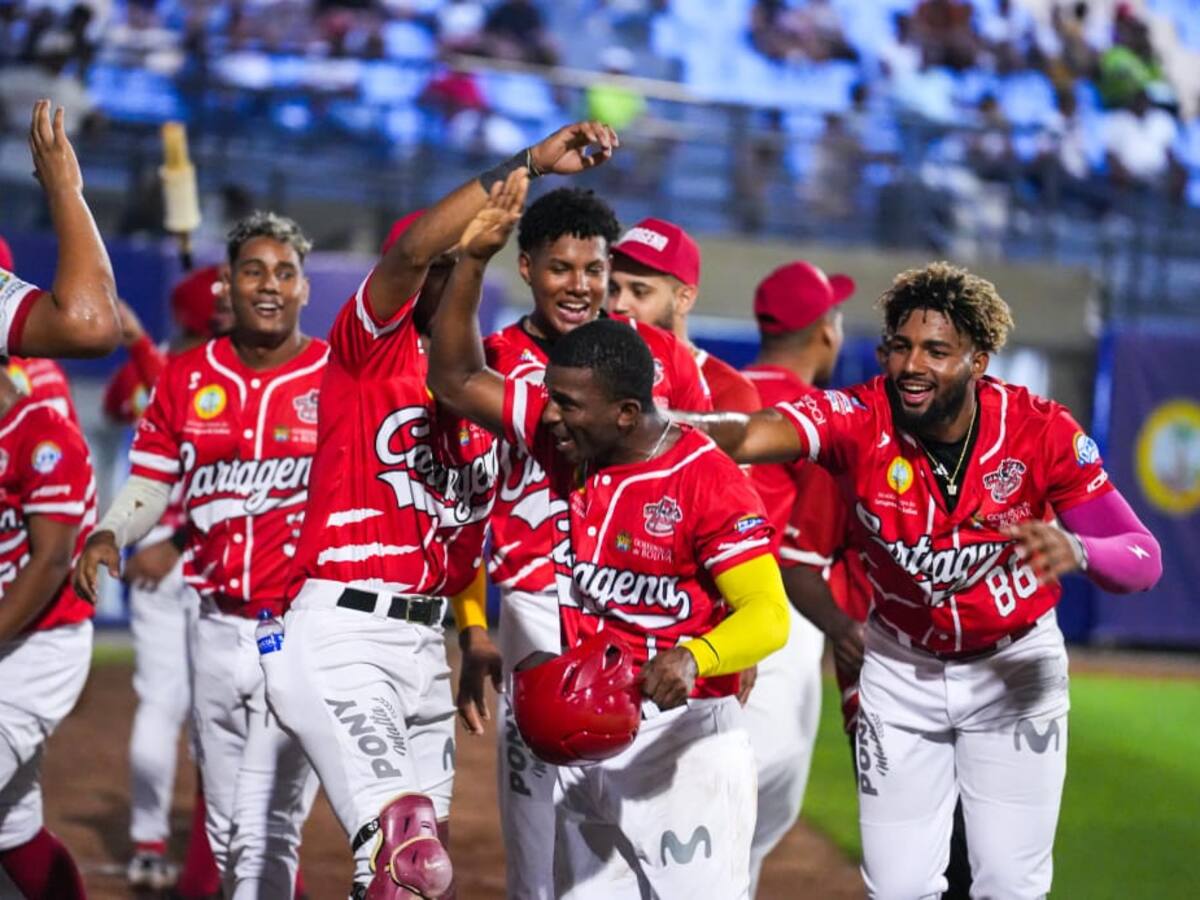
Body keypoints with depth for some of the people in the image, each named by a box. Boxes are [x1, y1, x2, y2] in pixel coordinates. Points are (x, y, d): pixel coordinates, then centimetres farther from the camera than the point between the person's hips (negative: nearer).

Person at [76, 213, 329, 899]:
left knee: (264, 832, -12)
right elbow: (153, 483, 13)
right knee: (227, 835, 13)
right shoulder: (186, 379, 7)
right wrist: (109, 536, -8)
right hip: (218, 629, 5)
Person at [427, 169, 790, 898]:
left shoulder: (708, 481, -18)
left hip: (685, 735, -7)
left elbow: (768, 615, -23)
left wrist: (692, 658, -43)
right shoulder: (565, 437, 3)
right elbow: (456, 380, 8)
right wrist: (475, 257, -4)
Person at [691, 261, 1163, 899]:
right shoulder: (862, 418, -23)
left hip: (1015, 665, 0)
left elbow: (1144, 560, -21)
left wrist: (1075, 550, -45)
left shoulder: (1040, 432, -21)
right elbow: (756, 435, -43)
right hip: (900, 668, 0)